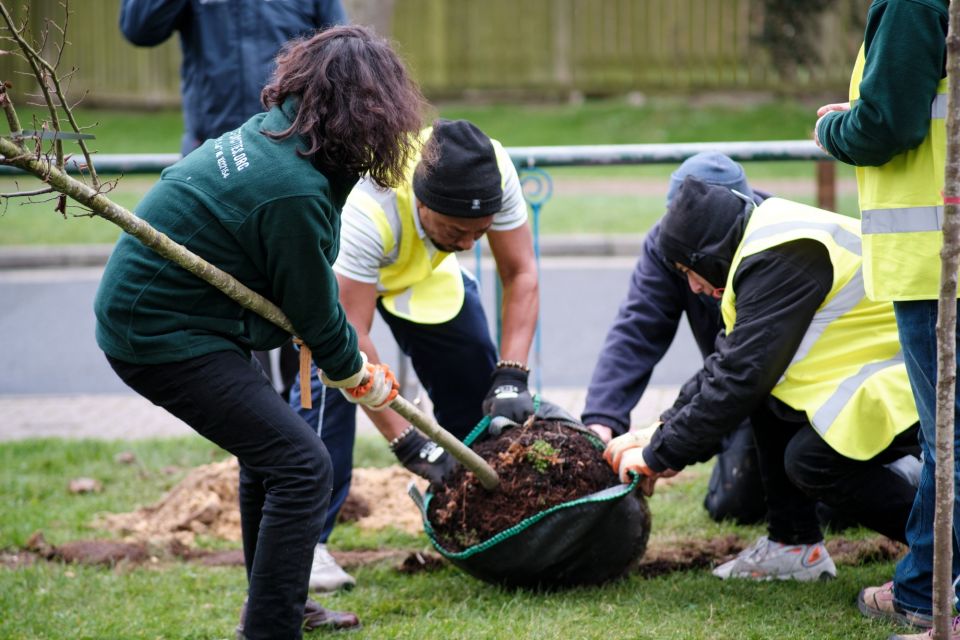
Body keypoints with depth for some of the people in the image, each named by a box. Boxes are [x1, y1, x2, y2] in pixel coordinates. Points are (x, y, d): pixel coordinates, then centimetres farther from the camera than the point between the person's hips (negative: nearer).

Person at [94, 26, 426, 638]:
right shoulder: (295, 190, -27)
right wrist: (357, 373, 5)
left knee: (269, 447, 24)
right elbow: (314, 309, -12)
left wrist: (349, 354, 12)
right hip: (165, 336, -11)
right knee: (301, 465, -10)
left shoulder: (270, 132, 2)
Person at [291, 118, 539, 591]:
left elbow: (520, 274, -21)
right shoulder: (368, 208, -46)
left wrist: (511, 379, -33)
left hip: (424, 269, 5)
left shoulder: (493, 173, -33)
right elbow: (351, 341, -46)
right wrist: (407, 444, -47)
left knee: (474, 379, -1)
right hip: (334, 265, -5)